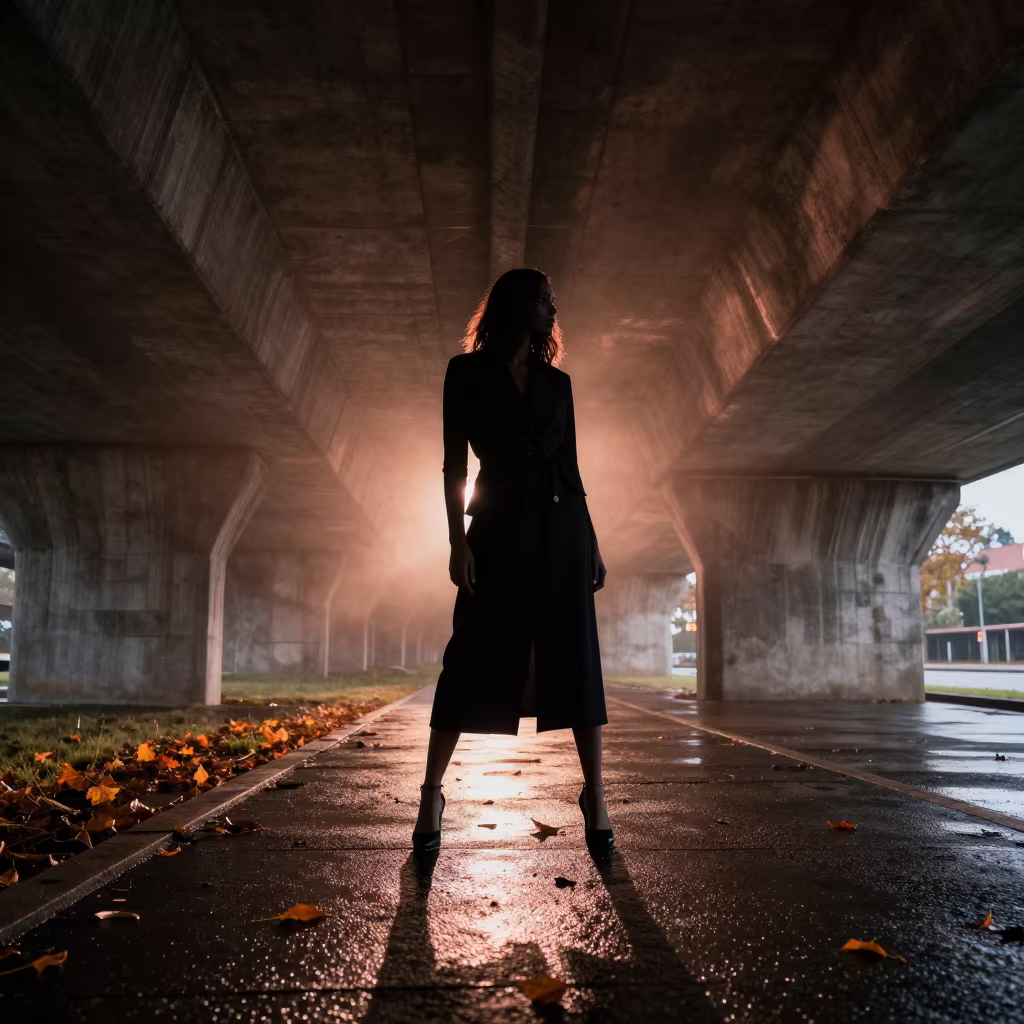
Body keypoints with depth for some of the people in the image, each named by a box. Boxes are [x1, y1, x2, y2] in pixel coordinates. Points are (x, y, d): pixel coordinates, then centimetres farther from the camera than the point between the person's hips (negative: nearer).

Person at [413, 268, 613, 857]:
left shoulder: (557, 381, 15)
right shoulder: (468, 373, 5)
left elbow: (571, 466, 14)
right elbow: (455, 463, 0)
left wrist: (593, 543, 9)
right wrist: (458, 541, -9)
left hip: (563, 527, 3)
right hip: (500, 528, -3)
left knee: (575, 657, 2)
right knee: (474, 659, -2)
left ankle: (595, 793, 9)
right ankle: (432, 793, 9)